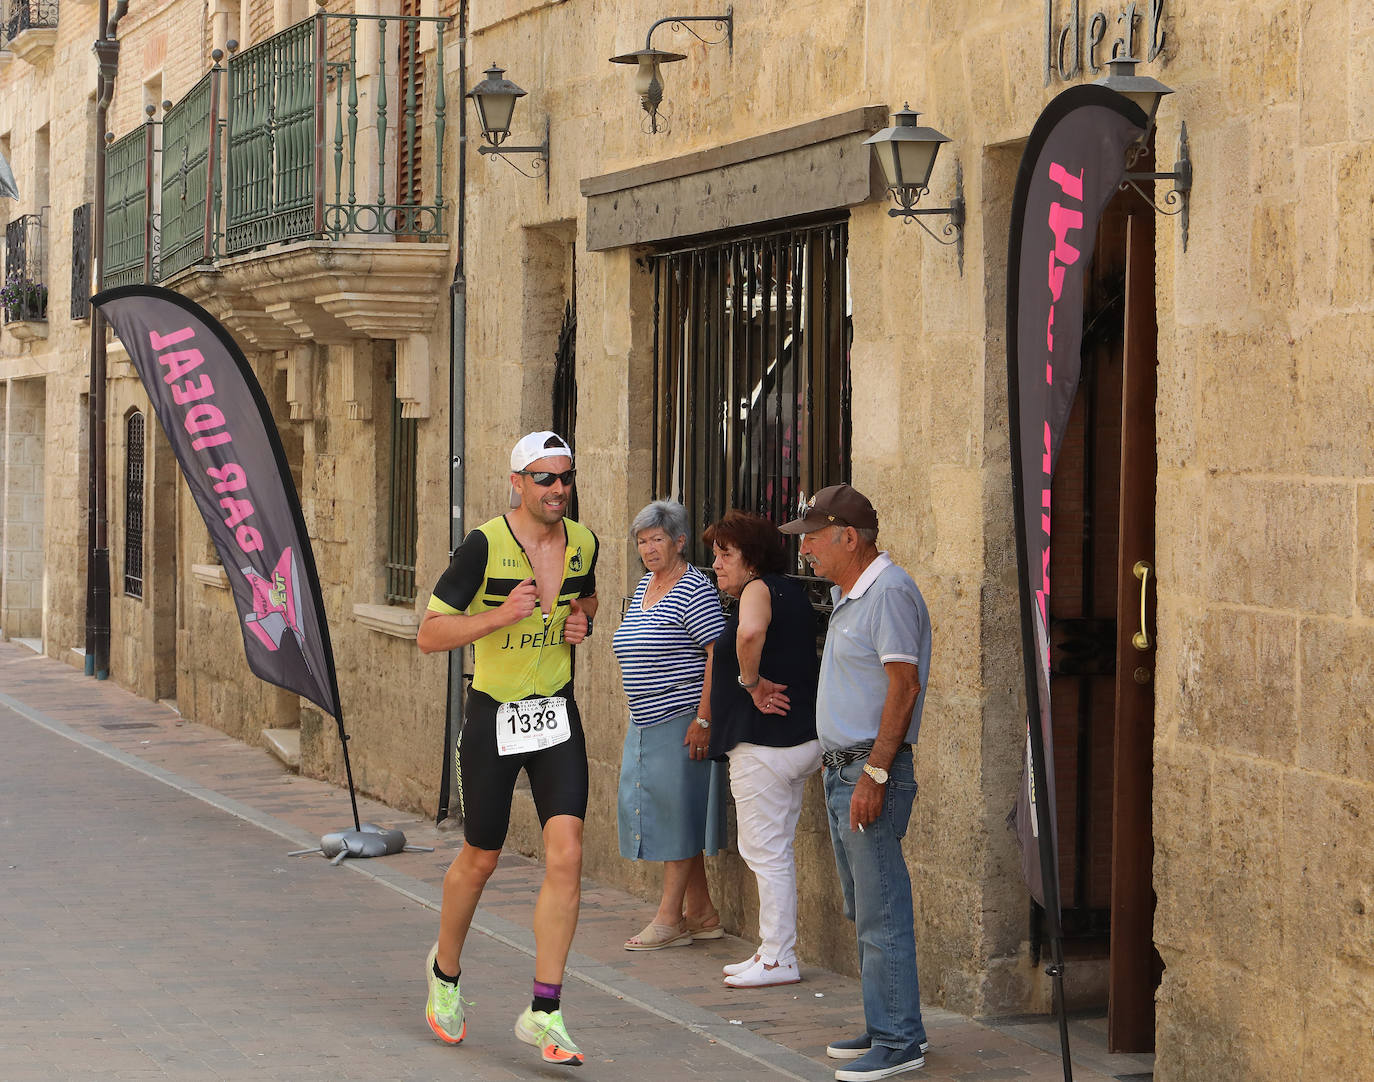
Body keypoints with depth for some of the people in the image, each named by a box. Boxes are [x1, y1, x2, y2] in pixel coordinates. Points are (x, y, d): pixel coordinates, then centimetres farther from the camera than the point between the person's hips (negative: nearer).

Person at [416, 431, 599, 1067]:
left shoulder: (582, 543, 2)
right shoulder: (485, 546, -14)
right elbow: (429, 634, -12)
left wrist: (582, 622, 2)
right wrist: (500, 615, -25)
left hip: (558, 716, 3)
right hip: (494, 716, -3)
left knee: (566, 857, -11)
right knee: (480, 861, 10)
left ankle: (544, 1013, -7)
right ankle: (445, 972, 38)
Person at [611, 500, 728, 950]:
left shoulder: (695, 590, -13)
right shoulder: (644, 587, 15)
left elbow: (720, 655, -18)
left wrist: (704, 719, -22)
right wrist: (635, 727, 23)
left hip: (682, 722, -9)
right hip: (646, 725, 9)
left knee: (676, 811, -5)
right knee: (661, 811, 10)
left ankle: (670, 918, 0)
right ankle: (701, 914, 17)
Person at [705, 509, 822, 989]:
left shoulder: (759, 589, -12)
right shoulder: (791, 592, 17)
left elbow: (750, 633, -35)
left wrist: (751, 682, -21)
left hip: (764, 745, -10)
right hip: (799, 739, 10)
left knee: (767, 851, -3)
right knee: (770, 850, 16)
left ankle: (779, 960, 0)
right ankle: (773, 950, 21)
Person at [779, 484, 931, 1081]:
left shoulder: (889, 593, -14)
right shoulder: (846, 596, 17)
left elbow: (903, 687, -20)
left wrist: (874, 773, -23)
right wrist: (840, 769, 19)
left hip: (872, 771, -10)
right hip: (842, 766, 10)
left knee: (882, 914, -8)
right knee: (864, 912, 14)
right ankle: (885, 1026, 21)